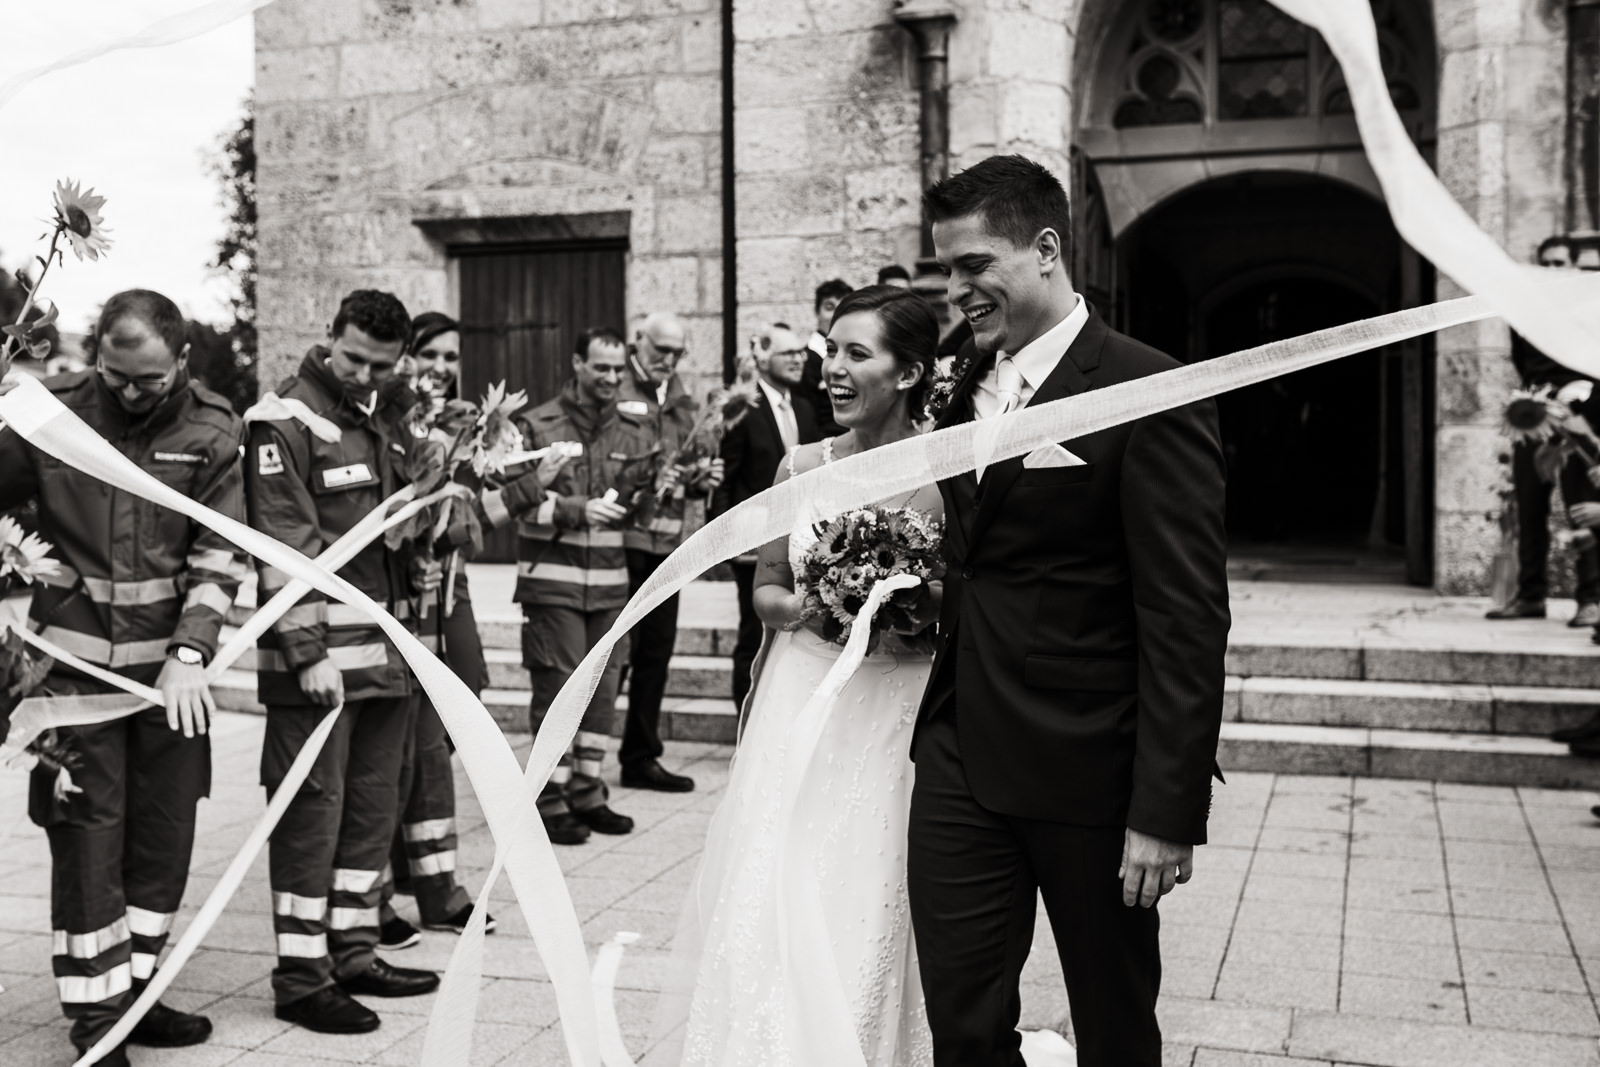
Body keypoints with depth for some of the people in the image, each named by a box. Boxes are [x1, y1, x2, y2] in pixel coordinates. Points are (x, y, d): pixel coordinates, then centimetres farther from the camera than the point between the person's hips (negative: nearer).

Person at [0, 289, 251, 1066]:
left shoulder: (212, 433, -3)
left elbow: (220, 558, -6)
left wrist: (189, 654, -15)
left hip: (171, 660, 1)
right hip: (76, 657, -1)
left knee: (165, 828, 8)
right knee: (86, 828, 0)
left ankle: (136, 987, 22)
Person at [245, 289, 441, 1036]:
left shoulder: (388, 417, 13)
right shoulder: (286, 420, -10)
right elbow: (284, 547, -16)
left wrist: (419, 562, 9)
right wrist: (308, 653, -20)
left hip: (388, 648, 8)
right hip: (318, 650, -8)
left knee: (373, 805, 13)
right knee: (312, 810, -2)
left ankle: (354, 952, 25)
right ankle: (300, 976, 8)